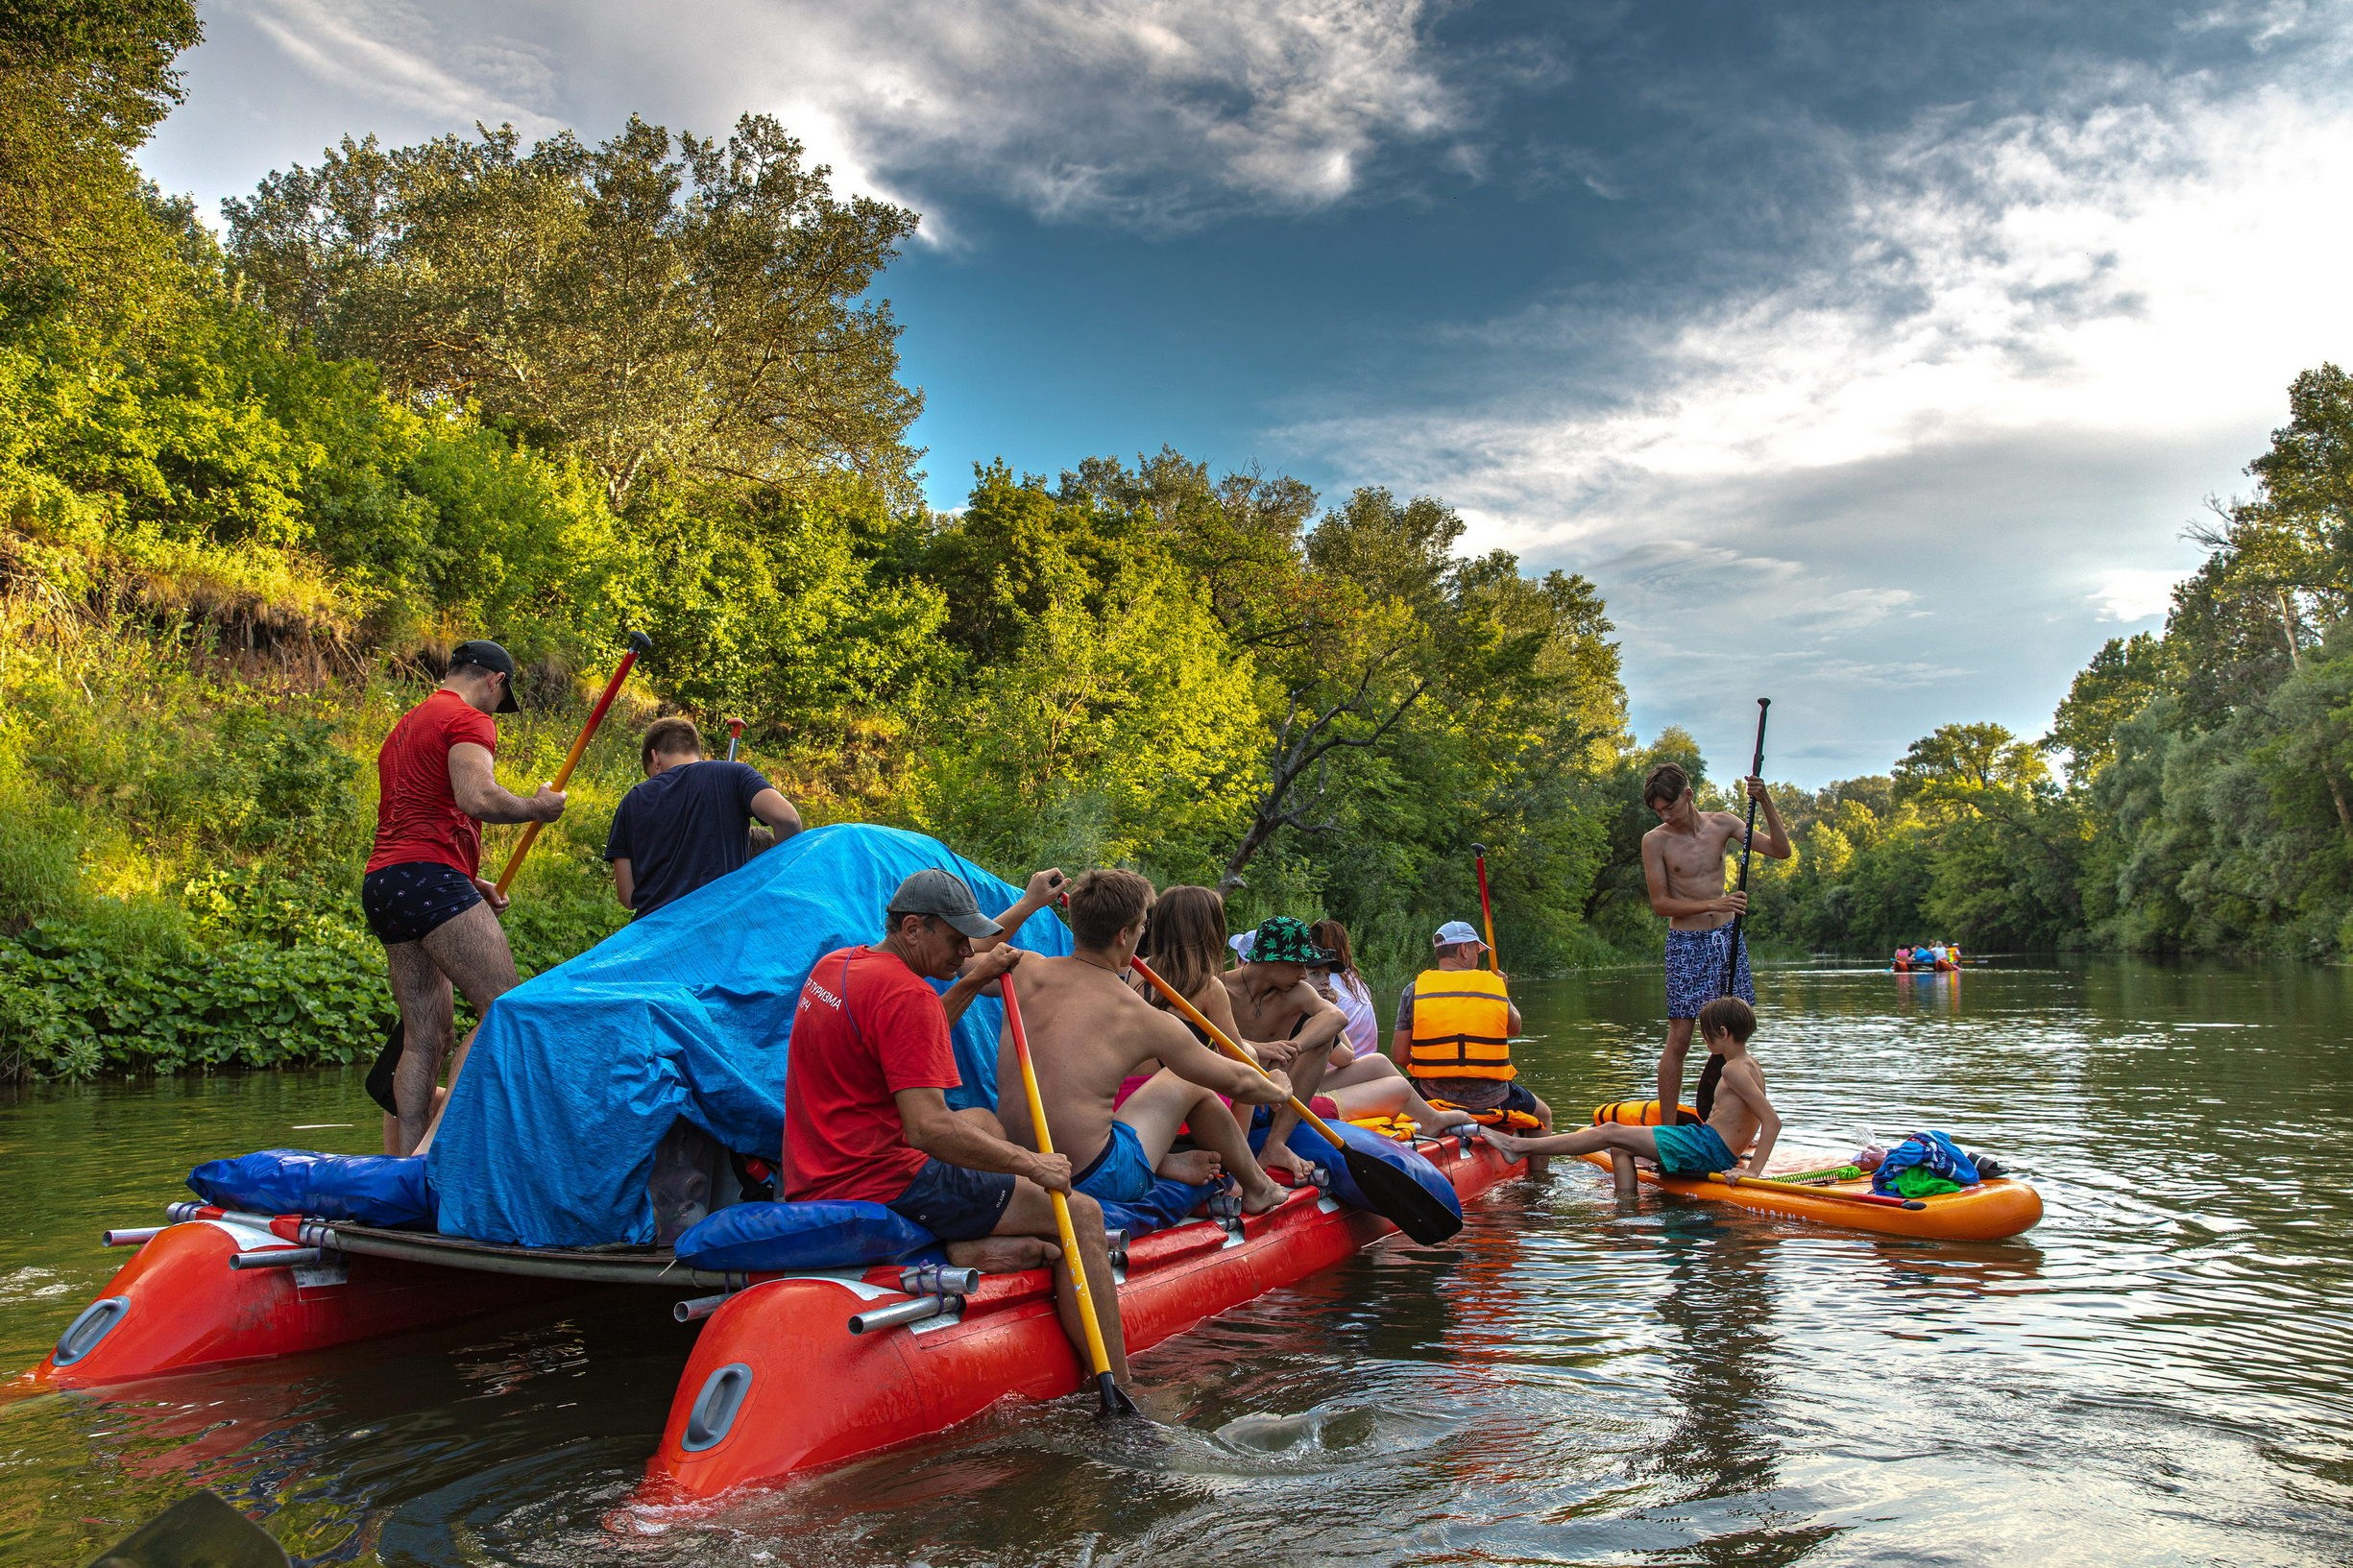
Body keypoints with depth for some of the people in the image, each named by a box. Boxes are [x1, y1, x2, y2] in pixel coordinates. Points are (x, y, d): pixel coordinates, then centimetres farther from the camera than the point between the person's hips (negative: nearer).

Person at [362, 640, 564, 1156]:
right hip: (428, 879, -10)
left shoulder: (406, 726, 29)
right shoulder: (469, 720, -1)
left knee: (426, 1036, 8)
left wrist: (470, 885, 30)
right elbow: (478, 798, -18)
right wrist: (537, 807, -1)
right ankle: (435, 1145, -23)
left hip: (381, 884, 10)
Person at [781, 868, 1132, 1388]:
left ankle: (968, 1245, 6)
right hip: (882, 1185, -10)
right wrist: (1031, 1164, -17)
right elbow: (928, 1129, -27)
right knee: (1082, 1214, -6)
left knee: (984, 1121, 33)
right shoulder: (905, 993, -18)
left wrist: (970, 984, 17)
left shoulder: (833, 965, 11)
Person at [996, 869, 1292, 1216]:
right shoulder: (1142, 1018, -11)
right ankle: (1257, 1188, 38)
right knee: (1190, 1083, 18)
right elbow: (1236, 1082, 3)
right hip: (1095, 1181, -5)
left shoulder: (1026, 972, -2)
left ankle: (1164, 1162, 24)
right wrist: (1279, 1090, 25)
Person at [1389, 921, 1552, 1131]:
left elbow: (1399, 1056, -5)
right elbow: (1514, 1028, 14)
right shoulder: (1494, 985, -4)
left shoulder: (1415, 990, -3)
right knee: (1543, 1114, 28)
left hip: (1434, 1098, 1)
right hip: (1490, 1097, 0)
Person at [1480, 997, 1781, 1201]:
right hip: (1712, 1150, 10)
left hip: (1706, 1146, -10)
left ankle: (1519, 1146, -9)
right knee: (1620, 1150, 14)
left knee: (1611, 1133, -10)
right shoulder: (1748, 1063, 15)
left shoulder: (1733, 1069, -15)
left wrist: (1753, 1171, -26)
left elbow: (1773, 1120, -23)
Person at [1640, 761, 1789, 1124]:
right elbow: (1659, 903, -9)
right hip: (1686, 943, -4)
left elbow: (1780, 851, 0)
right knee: (1679, 1039, -7)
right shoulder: (1655, 840, -8)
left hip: (1727, 936, 4)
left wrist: (1766, 802, -12)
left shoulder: (1722, 824, 2)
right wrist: (1713, 904, -20)